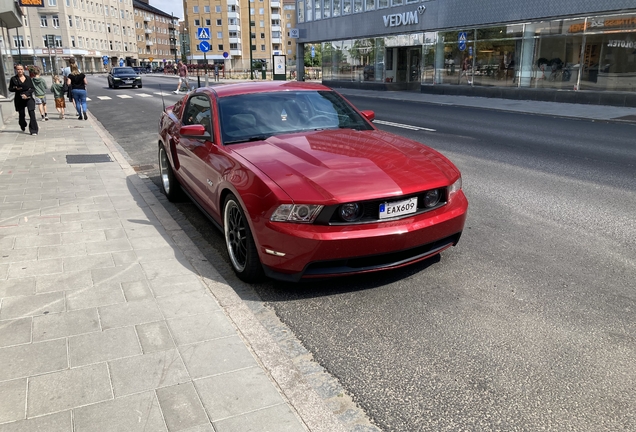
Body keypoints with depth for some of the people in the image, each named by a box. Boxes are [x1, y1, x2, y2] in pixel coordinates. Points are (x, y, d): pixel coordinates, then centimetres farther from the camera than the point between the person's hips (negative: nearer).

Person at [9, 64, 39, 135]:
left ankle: (33, 130, -11)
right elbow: (10, 89, 6)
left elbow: (33, 88, 2)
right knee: (21, 114, 9)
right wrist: (16, 88, -15)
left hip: (29, 98, -1)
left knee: (32, 114, -13)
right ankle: (23, 127, 37)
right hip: (19, 99, 1)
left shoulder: (28, 78, 4)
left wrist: (27, 94, -13)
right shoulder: (13, 79, 2)